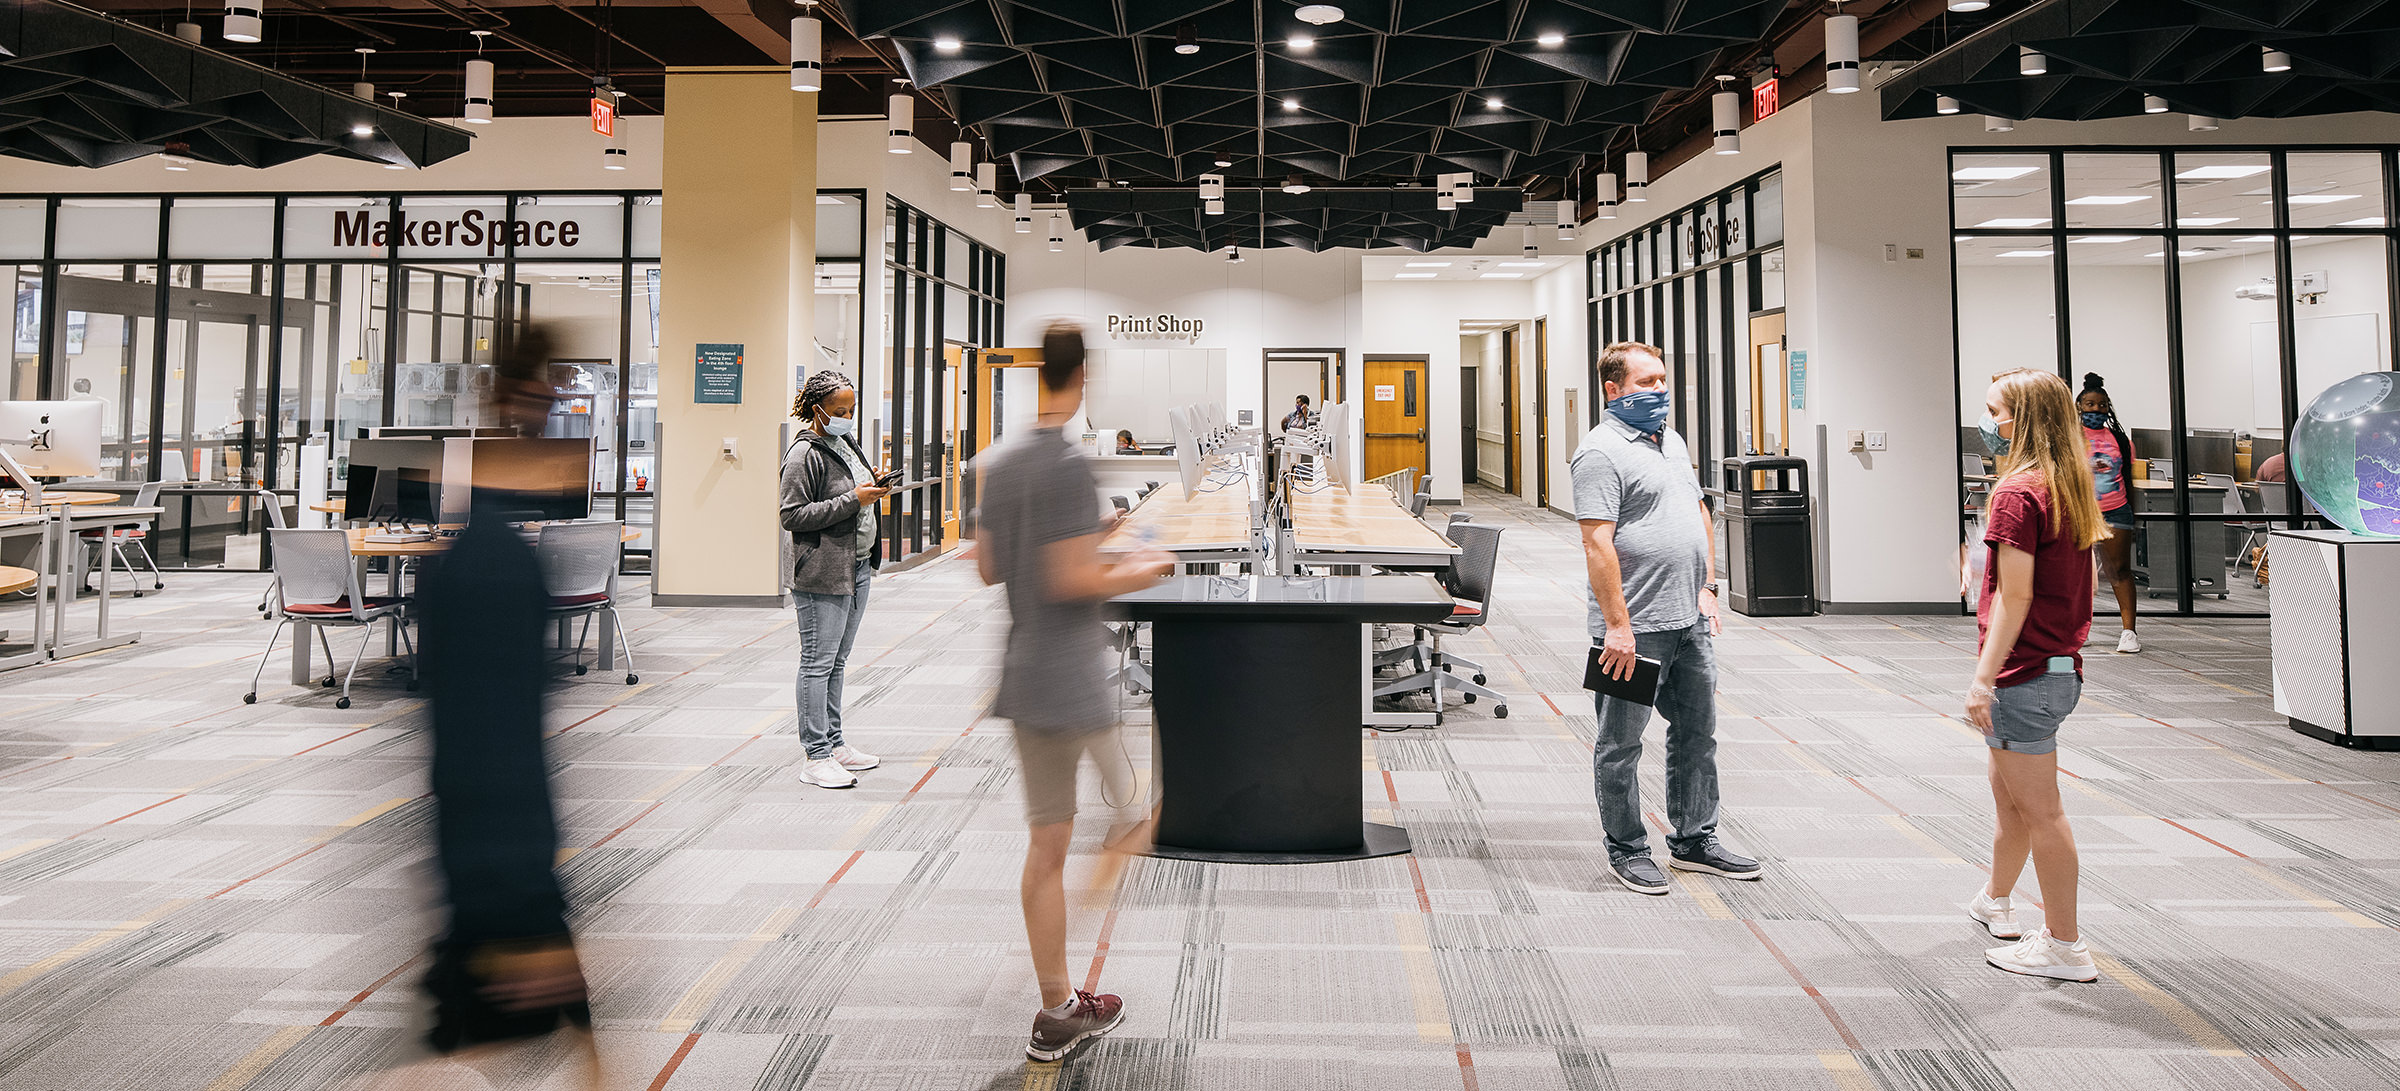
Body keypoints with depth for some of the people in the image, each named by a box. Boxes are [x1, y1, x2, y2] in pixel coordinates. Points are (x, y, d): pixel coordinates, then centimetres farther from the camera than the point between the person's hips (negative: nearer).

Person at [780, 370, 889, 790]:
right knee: (818, 662, -4)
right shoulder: (805, 453, -12)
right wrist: (853, 500, -19)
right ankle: (816, 757, 0)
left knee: (837, 661, 15)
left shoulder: (847, 443, 15)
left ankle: (834, 743, 23)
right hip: (821, 572, -9)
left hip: (857, 566, 9)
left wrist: (872, 485, 6)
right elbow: (793, 516, -17)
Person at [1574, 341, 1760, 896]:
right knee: (1621, 743, 4)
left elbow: (1700, 514, 22)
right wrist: (1617, 626, -23)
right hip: (1635, 627, -9)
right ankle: (1627, 849, 16)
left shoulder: (1673, 441, 15)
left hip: (1690, 620, 9)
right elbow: (1598, 543, -20)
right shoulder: (1601, 452, -13)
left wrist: (1707, 588, 14)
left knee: (1697, 732, 16)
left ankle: (1695, 840, 29)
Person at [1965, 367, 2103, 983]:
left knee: (2039, 809, 0)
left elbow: (2015, 596, -21)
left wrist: (1984, 678, -19)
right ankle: (1995, 902, 41)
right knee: (2009, 792, 24)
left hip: (2026, 673, -10)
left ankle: (2065, 948, 9)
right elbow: (2080, 581, 16)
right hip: (2063, 667, 10)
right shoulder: (2072, 488, 10)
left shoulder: (2018, 492, -18)